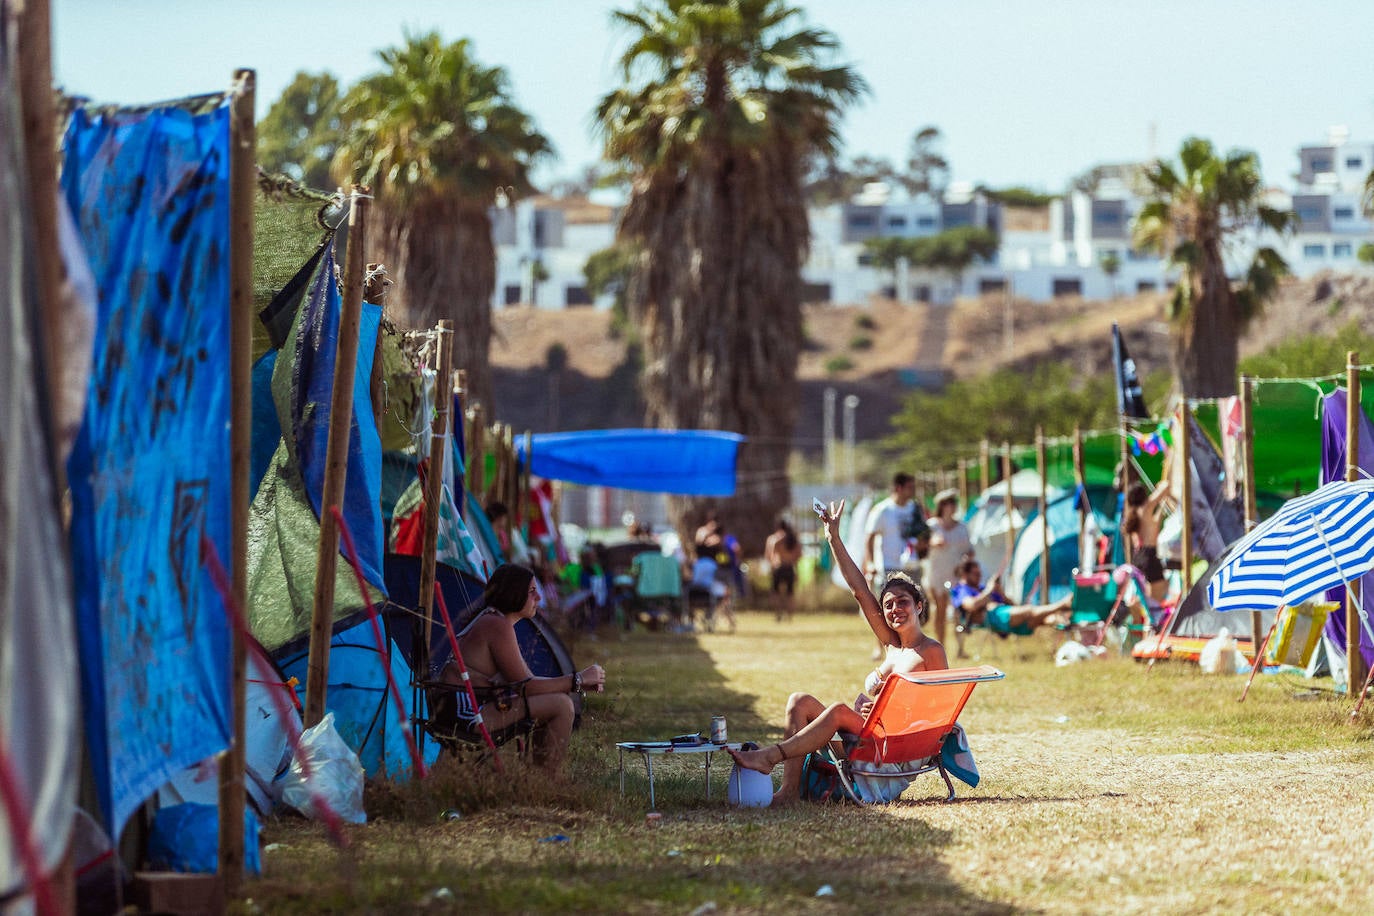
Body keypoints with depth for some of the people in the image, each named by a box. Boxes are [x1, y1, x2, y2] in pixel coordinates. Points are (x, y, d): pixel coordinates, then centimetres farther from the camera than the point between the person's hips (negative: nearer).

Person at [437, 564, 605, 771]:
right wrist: (578, 680, -6)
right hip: (467, 715, -11)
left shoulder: (490, 620, 19)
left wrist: (579, 682, 8)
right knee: (561, 705, -13)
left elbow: (527, 681, 18)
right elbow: (526, 686, -14)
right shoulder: (498, 626, -13)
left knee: (553, 698, 18)